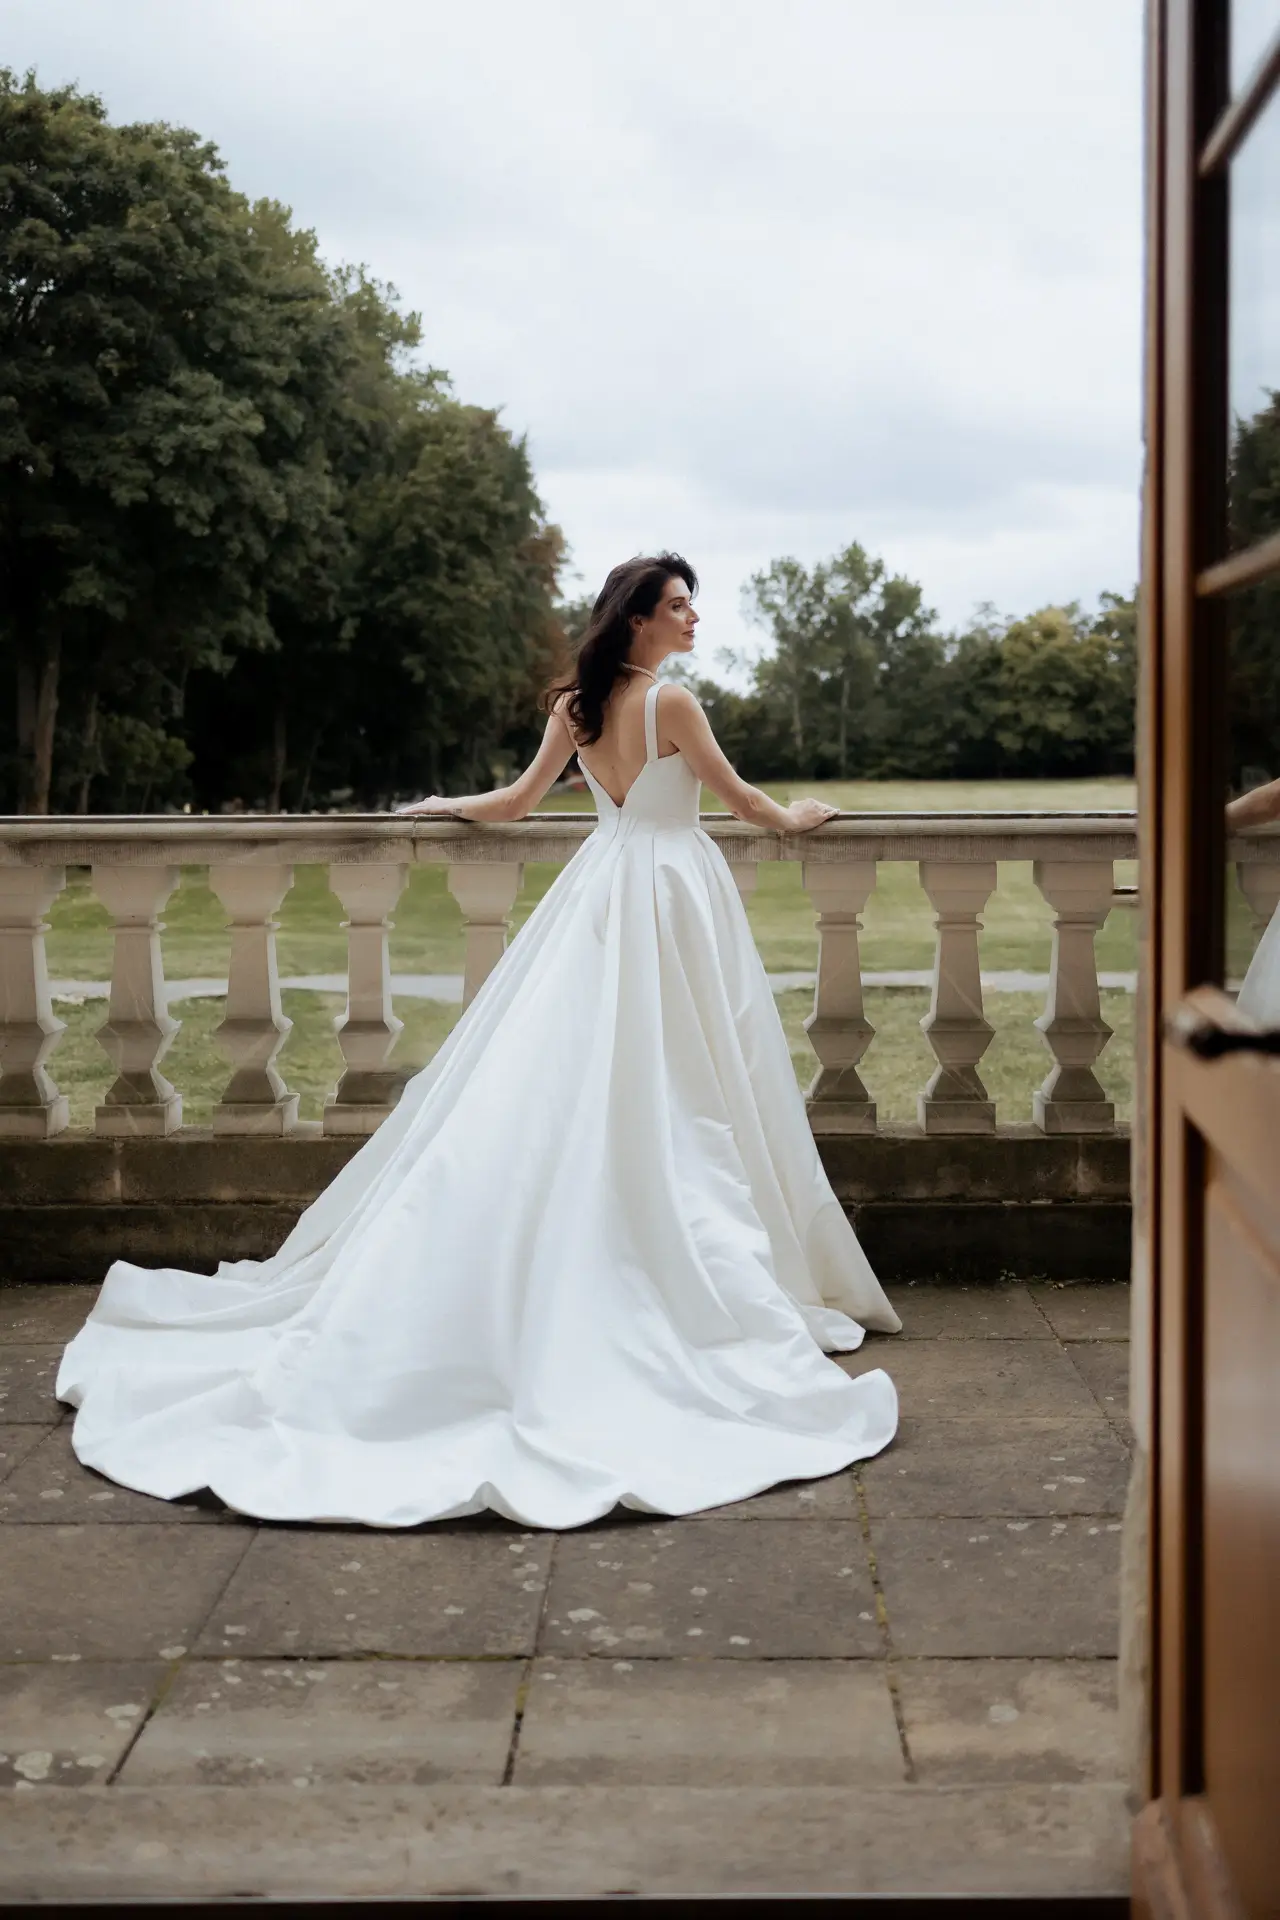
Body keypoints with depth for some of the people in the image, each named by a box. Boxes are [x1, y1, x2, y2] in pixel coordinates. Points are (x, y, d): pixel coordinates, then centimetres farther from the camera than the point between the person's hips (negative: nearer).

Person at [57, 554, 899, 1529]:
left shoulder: (574, 706, 7)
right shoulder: (671, 701, -11)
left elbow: (518, 800, 12)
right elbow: (738, 795, -1)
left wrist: (438, 806, 31)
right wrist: (793, 817, 19)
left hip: (601, 892, 6)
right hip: (672, 886, -6)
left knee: (569, 1083, 7)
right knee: (676, 1099, -3)